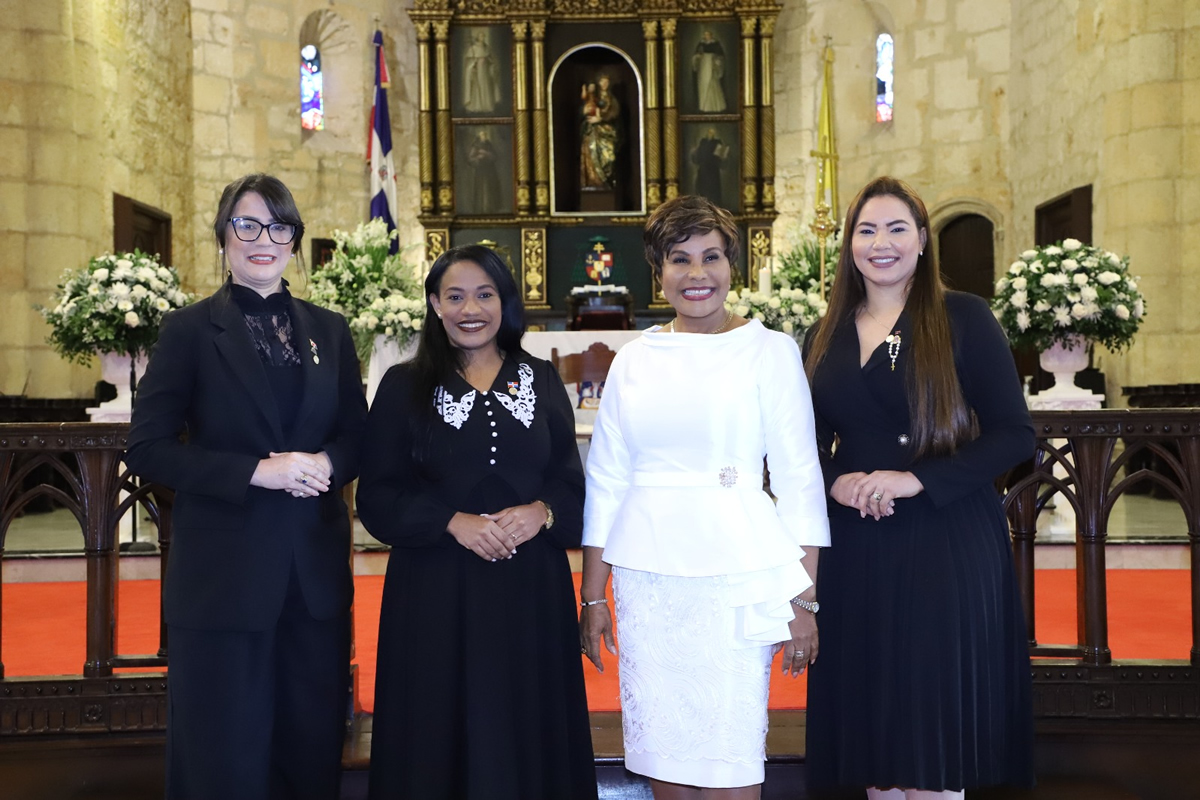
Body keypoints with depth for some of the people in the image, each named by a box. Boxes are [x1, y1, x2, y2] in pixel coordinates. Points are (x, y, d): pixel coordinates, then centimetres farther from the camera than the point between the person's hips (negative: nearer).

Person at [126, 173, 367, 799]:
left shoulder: (329, 331, 10)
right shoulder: (190, 330, -1)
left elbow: (357, 435, 11)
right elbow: (146, 447, -8)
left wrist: (327, 464, -12)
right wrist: (258, 471, -17)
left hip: (316, 571, 4)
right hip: (224, 573, -3)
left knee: (313, 749, 11)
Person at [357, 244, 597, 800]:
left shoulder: (542, 380, 9)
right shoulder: (404, 387, 4)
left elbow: (571, 481, 8)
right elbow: (378, 495, -1)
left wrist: (541, 513, -13)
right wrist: (454, 522, -15)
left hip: (532, 588, 2)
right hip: (437, 590, -1)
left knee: (528, 730, 5)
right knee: (442, 735, 3)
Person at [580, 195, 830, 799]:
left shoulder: (770, 350, 1)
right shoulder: (634, 360, 9)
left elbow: (799, 479, -2)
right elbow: (604, 483, 12)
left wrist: (803, 601, -6)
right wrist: (593, 596, 10)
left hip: (735, 580, -3)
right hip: (644, 581, 3)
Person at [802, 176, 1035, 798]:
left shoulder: (963, 318, -2)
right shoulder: (826, 337, 11)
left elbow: (1014, 435, -7)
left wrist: (916, 479, -17)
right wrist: (836, 482, -8)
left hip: (946, 543, -4)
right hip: (855, 551, 4)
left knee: (934, 736, 1)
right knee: (871, 725, 8)